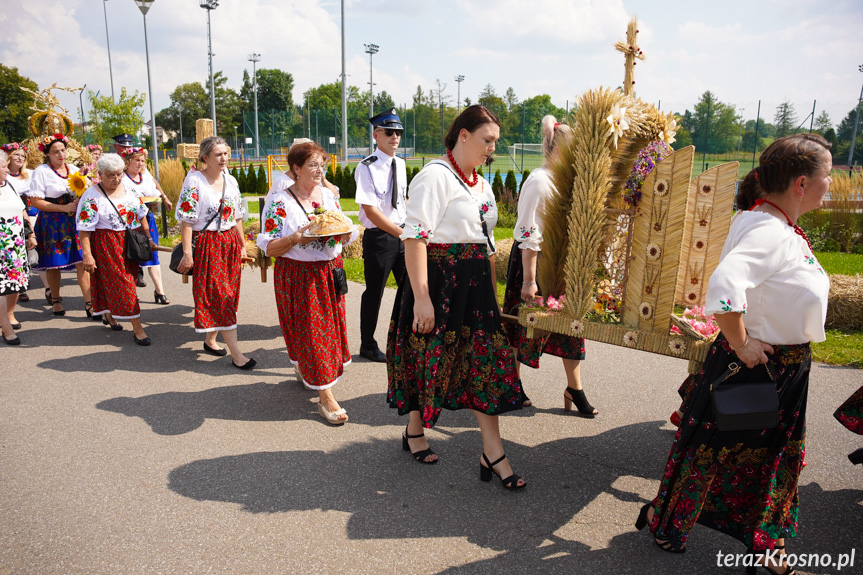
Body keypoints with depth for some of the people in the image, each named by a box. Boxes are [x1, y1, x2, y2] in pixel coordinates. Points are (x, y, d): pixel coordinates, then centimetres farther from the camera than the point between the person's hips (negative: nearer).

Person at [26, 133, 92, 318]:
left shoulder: (74, 170, 12)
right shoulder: (41, 171, -2)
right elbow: (36, 201, -8)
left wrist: (80, 202, -3)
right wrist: (64, 208, -14)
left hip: (75, 222, 3)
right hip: (52, 224, -3)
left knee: (83, 262, -6)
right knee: (54, 263, 6)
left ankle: (89, 304, -4)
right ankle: (55, 299, 27)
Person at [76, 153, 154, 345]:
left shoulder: (128, 189, 7)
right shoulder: (92, 196, -10)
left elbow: (141, 215, 15)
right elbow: (84, 229, -13)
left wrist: (148, 238, 13)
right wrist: (87, 255, -18)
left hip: (132, 243, 6)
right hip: (107, 246, -5)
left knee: (112, 282, 15)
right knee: (123, 284, -7)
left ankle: (109, 314, 37)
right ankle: (137, 328, -4)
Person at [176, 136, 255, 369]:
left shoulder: (231, 180, 9)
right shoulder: (194, 180, -10)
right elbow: (186, 219, -13)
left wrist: (242, 244, 15)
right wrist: (187, 253, -17)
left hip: (230, 242, 6)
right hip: (207, 244, -6)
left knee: (227, 293, 10)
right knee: (220, 296, -6)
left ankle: (210, 339, 27)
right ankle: (235, 352, -5)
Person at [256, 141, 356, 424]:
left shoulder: (329, 195, 7)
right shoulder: (279, 202, -9)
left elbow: (342, 236, 15)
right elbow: (269, 248, -10)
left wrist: (344, 233, -8)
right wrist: (295, 238, -26)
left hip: (330, 271, 6)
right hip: (299, 276, -6)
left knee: (330, 325, 14)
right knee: (310, 330, -3)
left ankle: (306, 369, 39)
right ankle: (325, 396, 2)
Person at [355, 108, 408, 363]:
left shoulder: (400, 164, 8)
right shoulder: (367, 168, -14)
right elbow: (371, 212, -19)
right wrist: (402, 234, -22)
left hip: (401, 233, 6)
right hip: (378, 237, -6)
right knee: (374, 293, 6)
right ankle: (368, 346, 24)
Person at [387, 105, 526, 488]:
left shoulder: (481, 184, 15)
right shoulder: (436, 175, -12)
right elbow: (415, 237, -20)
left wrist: (492, 292, 18)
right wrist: (421, 296, -25)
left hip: (475, 284, 8)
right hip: (439, 281, -8)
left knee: (486, 361, 5)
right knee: (431, 357, 7)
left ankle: (492, 453, 13)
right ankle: (414, 432, 31)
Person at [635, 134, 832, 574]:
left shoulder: (784, 228, 4)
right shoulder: (768, 232, -27)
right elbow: (724, 288, -42)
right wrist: (741, 345, -28)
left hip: (786, 369, 9)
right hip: (754, 365, -9)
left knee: (772, 453, 21)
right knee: (715, 446, 8)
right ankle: (663, 517, 31)